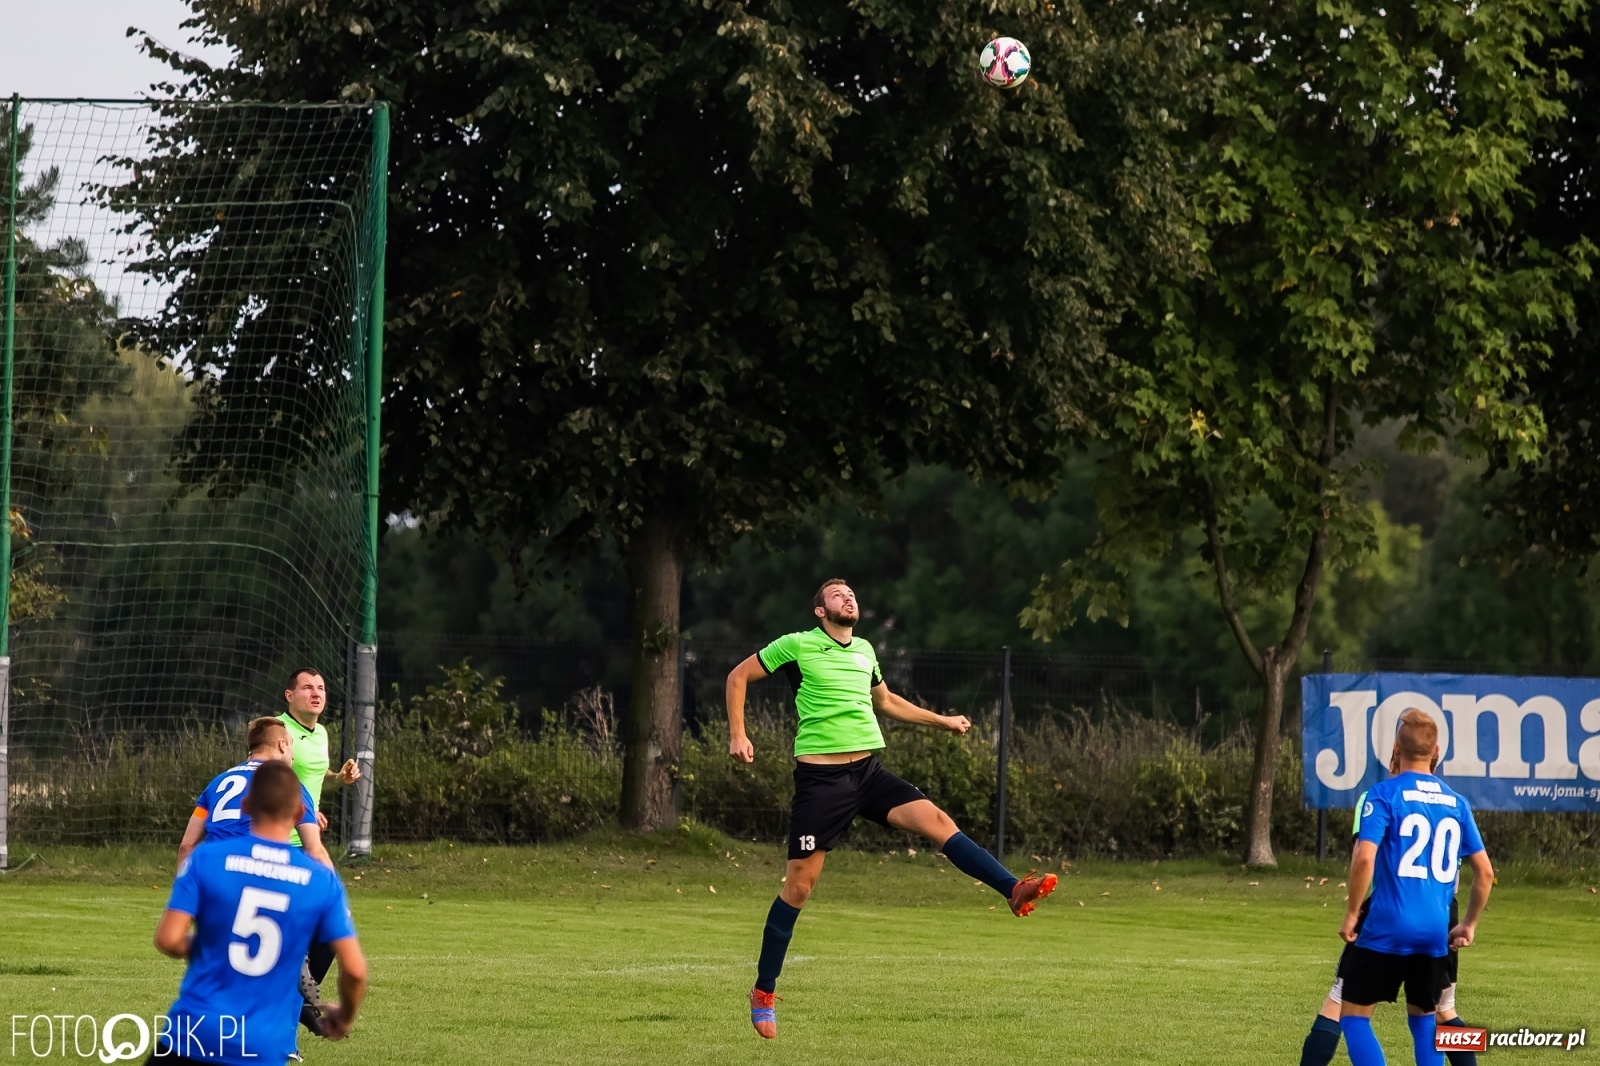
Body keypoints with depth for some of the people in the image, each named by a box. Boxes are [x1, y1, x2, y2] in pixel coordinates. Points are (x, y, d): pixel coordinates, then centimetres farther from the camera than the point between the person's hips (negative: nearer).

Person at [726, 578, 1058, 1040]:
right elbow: (739, 676, 6)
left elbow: (884, 700, 34)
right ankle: (763, 993, 7)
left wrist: (942, 721, 34)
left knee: (937, 820, -16)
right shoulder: (798, 646, -3)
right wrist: (737, 735, -4)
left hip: (868, 771, 5)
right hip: (820, 775, -5)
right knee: (799, 885, -3)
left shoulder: (864, 651, 15)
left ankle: (1014, 890, -25)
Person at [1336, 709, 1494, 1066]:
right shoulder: (1456, 803, 10)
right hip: (1436, 934, 5)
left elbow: (1364, 857, -17)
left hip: (1387, 929, -5)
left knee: (1354, 1015, 4)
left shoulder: (1384, 794, -5)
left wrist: (1351, 913, -6)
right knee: (1423, 1017, 20)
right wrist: (1470, 925, 23)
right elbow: (1485, 872, 11)